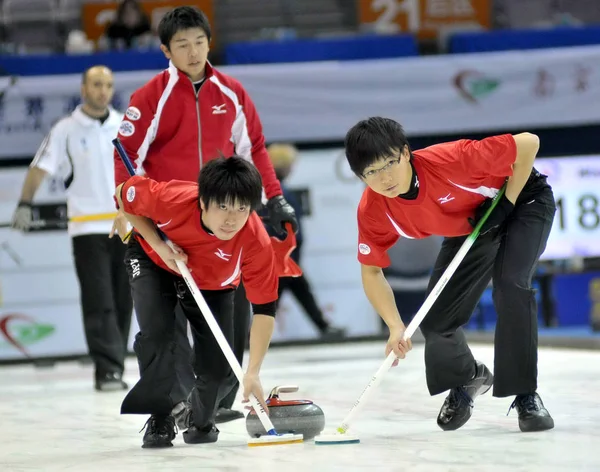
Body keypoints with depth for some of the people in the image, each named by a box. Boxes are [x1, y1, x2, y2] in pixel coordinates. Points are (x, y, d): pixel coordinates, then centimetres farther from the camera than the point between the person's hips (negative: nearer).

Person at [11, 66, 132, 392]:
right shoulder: (66, 130, -1)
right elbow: (40, 168, -3)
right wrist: (24, 205, -13)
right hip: (87, 228, -3)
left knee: (122, 301, 6)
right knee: (98, 302, -8)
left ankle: (114, 365, 16)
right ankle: (108, 369, -10)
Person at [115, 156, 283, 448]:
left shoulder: (256, 243, -39)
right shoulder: (172, 199, -41)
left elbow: (264, 310, -32)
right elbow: (124, 194, -19)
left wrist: (252, 373, -38)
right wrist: (160, 246, -28)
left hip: (212, 284, 1)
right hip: (154, 260, -1)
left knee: (219, 370, -6)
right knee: (155, 332, -25)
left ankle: (201, 421, 28)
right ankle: (160, 419, -4)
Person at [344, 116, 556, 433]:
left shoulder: (449, 161, -41)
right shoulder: (372, 211, -25)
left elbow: (528, 143, -32)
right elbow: (371, 271, -13)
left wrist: (506, 203, -27)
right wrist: (395, 327, -26)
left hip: (522, 200, -5)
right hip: (468, 228, 5)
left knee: (510, 284, -29)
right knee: (434, 321, -4)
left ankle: (526, 397, -15)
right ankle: (466, 380, 30)